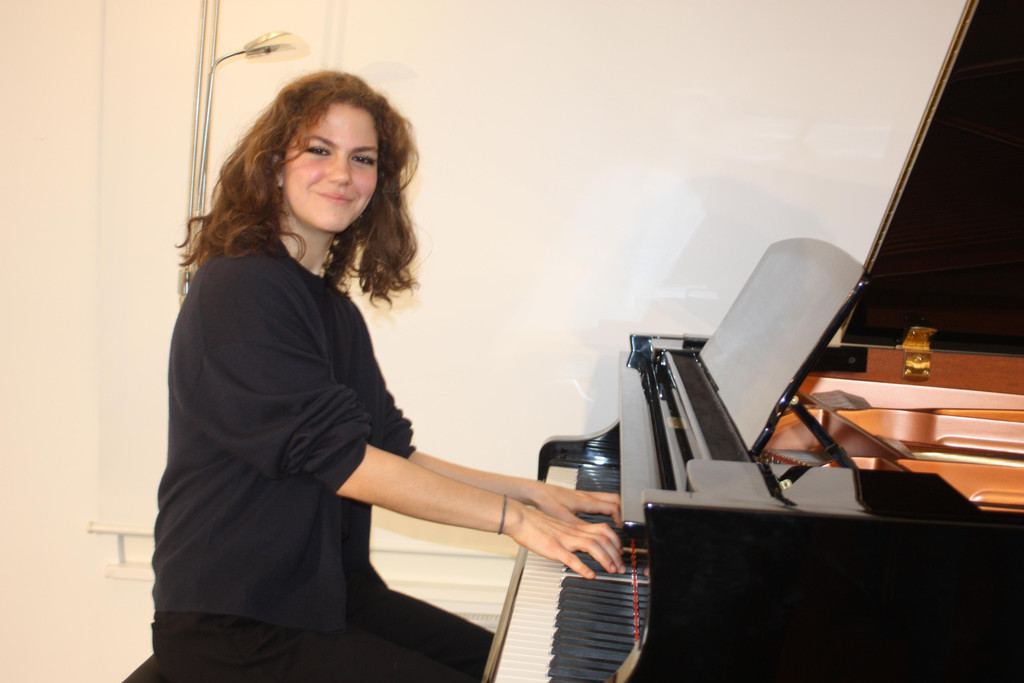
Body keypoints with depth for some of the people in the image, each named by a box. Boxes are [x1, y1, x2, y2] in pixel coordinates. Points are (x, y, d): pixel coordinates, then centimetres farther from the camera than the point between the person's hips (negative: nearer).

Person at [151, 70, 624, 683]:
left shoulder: (334, 305, 13)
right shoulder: (239, 287, -17)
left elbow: (394, 454, 11)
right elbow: (339, 458, -22)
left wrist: (535, 494, 4)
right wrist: (515, 517, -20)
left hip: (327, 589, 9)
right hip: (233, 626, -8)